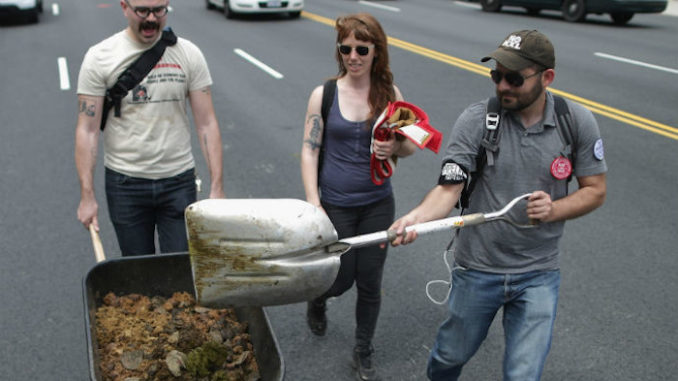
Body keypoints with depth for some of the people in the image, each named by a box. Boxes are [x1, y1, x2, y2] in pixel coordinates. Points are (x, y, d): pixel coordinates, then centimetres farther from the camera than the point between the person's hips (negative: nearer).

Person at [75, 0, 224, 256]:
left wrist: (216, 187, -6)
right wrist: (87, 196, -9)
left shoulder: (188, 54, 0)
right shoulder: (100, 57, -4)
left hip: (179, 180, 1)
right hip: (125, 183, 0)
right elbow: (87, 130, -4)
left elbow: (206, 123, -1)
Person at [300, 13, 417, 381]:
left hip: (378, 204, 2)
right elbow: (309, 150, -6)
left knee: (370, 281, 10)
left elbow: (409, 145, 5)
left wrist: (395, 147, -19)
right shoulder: (323, 94, -7)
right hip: (336, 205, -1)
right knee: (341, 279, 10)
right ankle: (316, 297, 48)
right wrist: (313, 202, -13)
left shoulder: (390, 93, -3)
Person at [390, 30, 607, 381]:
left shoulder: (578, 122, -7)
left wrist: (553, 210, -19)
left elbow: (595, 190, 1)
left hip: (538, 275, 1)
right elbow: (448, 188, -19)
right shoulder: (475, 120, -13)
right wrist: (416, 217, -39)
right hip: (477, 269, 0)